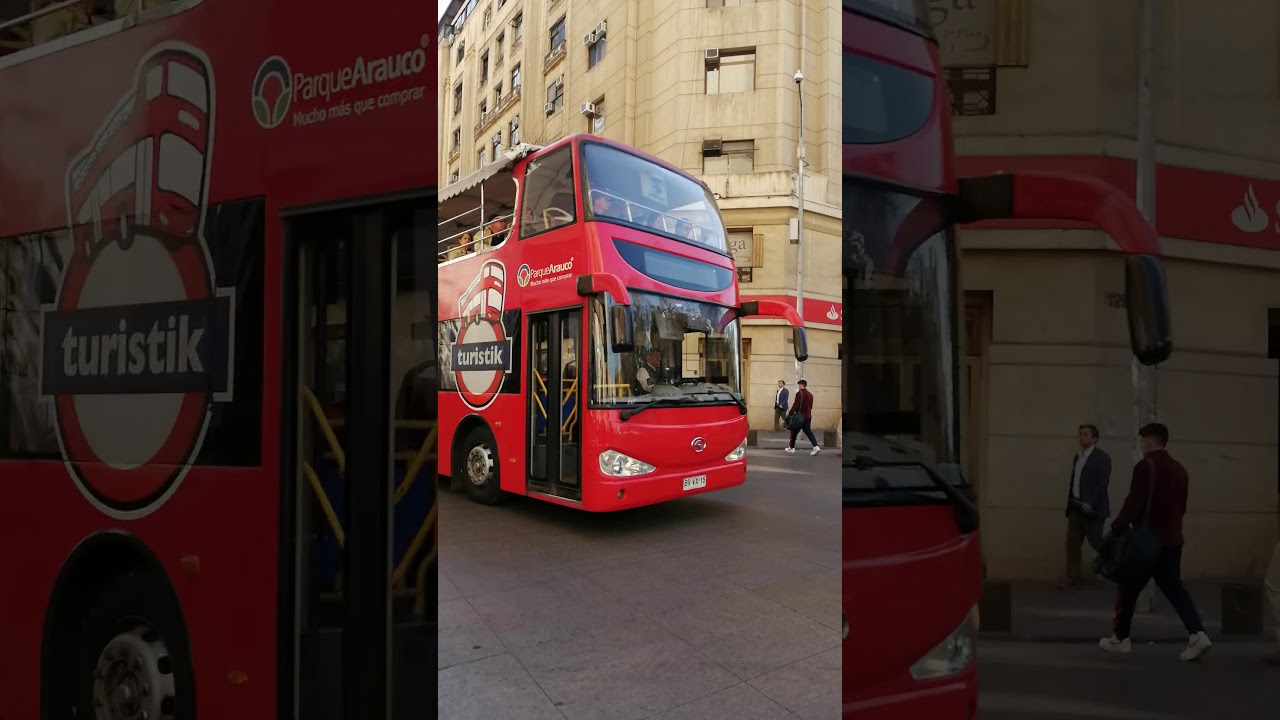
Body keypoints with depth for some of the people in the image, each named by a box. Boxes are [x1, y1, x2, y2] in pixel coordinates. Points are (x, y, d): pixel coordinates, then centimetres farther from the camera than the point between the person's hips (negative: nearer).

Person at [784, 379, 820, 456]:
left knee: (794, 432, 8)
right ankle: (816, 447, -10)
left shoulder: (800, 393, -12)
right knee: (808, 432, 5)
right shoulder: (810, 394, 12)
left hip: (800, 416, -7)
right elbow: (810, 406, 17)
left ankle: (791, 447, 17)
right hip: (808, 416, 7)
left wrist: (790, 414, -9)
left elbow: (796, 405, -16)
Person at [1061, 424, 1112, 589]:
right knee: (1072, 543, 3)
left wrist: (1090, 503, -21)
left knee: (1097, 542, 0)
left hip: (1091, 508, -7)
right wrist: (1070, 501, 10)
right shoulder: (1077, 457, 16)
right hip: (1076, 507, 7)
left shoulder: (1102, 457, -7)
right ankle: (1072, 578, 7)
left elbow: (1103, 484, -15)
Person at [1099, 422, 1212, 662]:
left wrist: (1115, 531, -12)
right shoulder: (1179, 469, 10)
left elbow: (1133, 504, -19)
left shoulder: (1145, 466, -14)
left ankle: (1120, 638, 14)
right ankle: (1197, 635, -6)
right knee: (1174, 588, 9)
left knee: (1128, 588, 5)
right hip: (1172, 539, 7)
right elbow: (1181, 506, 17)